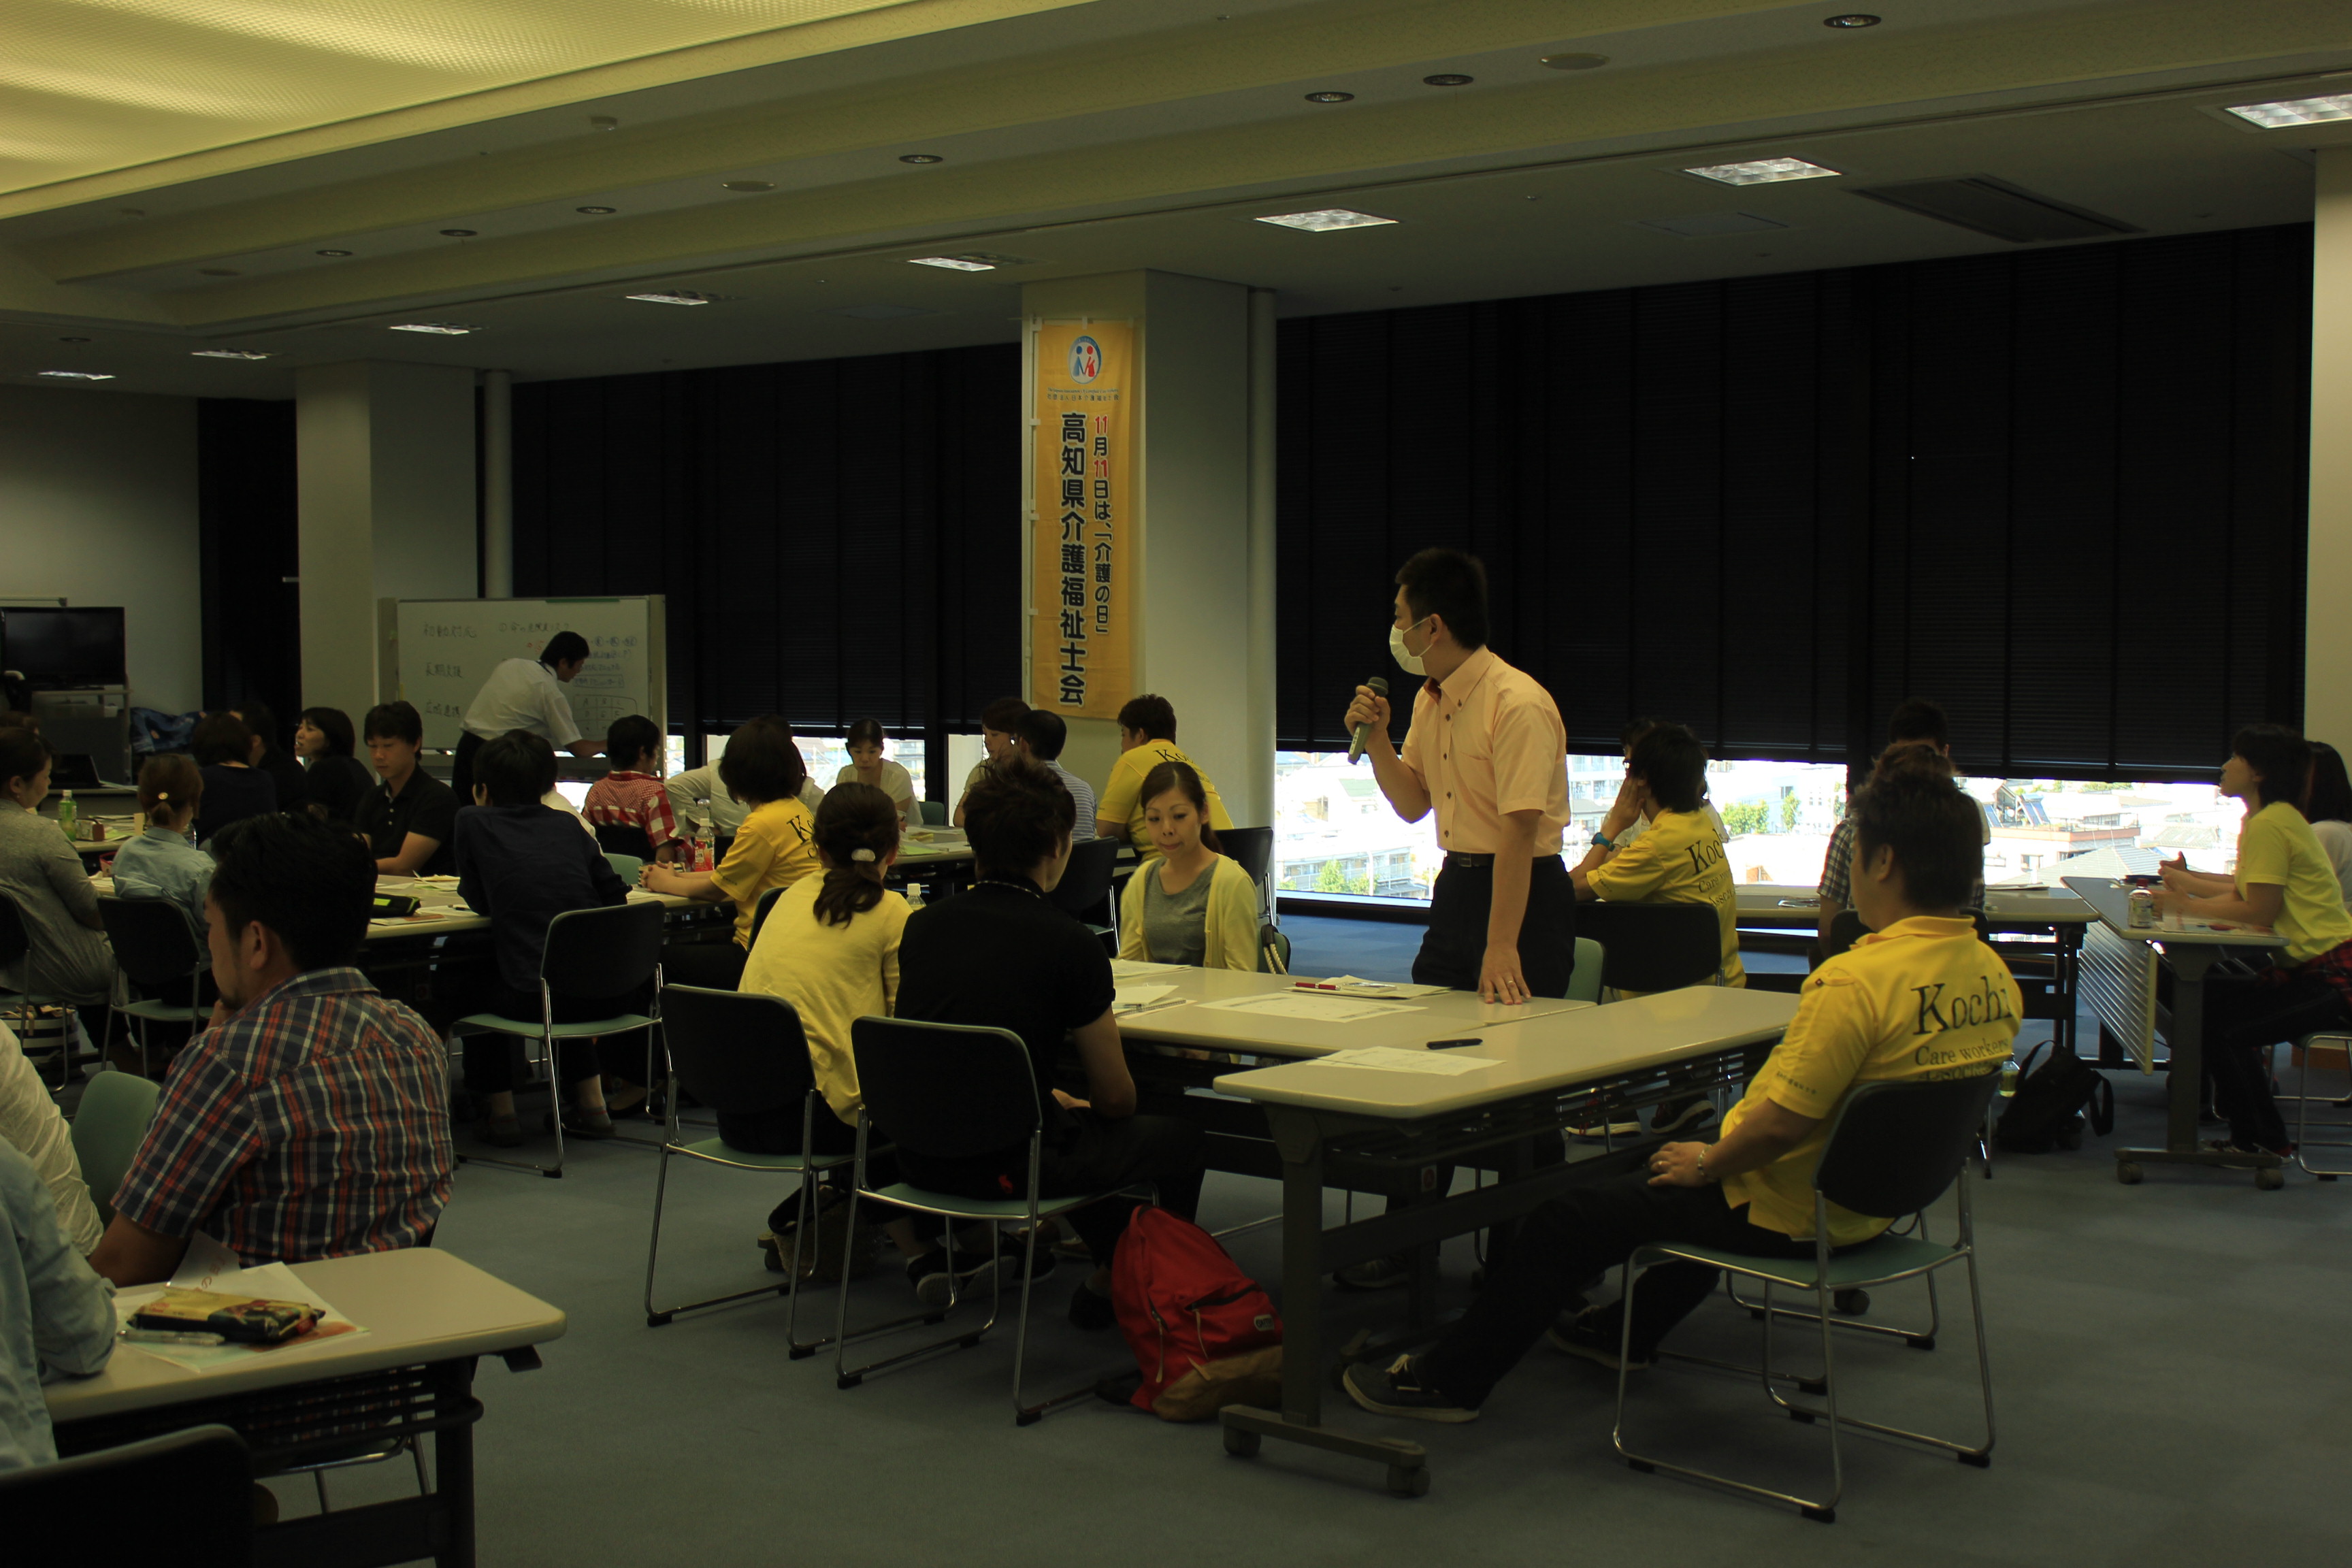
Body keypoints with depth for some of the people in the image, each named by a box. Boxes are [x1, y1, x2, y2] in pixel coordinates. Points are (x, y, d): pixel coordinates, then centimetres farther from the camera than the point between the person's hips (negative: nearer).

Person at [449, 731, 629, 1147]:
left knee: (470, 988, 28)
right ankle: (591, 1104, 32)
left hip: (533, 996, -4)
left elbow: (478, 902, 10)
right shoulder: (565, 824, 14)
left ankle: (499, 1110, 22)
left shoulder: (473, 821, 4)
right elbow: (615, 895, 13)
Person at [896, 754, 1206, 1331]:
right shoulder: (1069, 944, -14)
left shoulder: (924, 923, 3)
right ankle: (1118, 1281, 19)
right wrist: (1079, 1106, 19)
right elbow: (1114, 1098, -4)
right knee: (1178, 1137, 12)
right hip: (1005, 1163, -7)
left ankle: (1107, 1256, 37)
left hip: (919, 1155, 7)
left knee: (1076, 1124, 32)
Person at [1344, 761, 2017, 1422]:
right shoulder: (1993, 976, -3)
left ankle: (1451, 1377, 16)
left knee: (1568, 1220, 4)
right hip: (1874, 1200, 9)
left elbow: (1783, 1122, -30)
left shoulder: (1857, 981, -31)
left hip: (1786, 1216, -8)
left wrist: (1705, 1163, -10)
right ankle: (1632, 1329, 53)